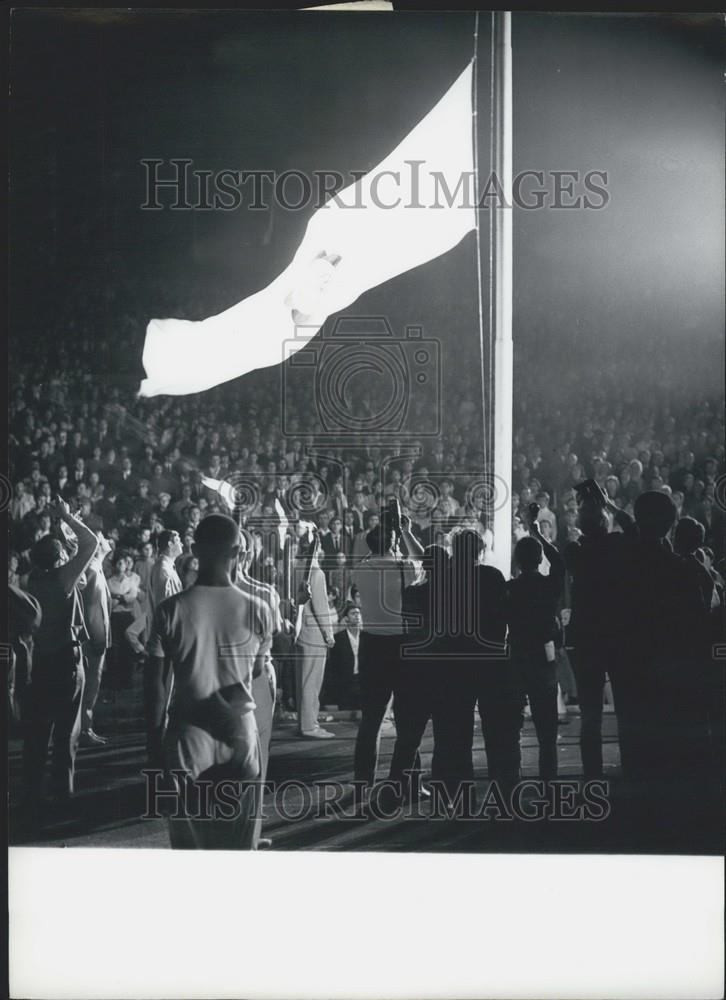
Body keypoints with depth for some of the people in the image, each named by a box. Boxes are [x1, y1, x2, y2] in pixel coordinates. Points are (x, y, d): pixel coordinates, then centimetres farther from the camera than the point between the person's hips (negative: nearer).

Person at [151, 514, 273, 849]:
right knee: (238, 844, 9)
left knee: (191, 842, 8)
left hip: (189, 736, -1)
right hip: (239, 736, 1)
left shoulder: (171, 609, -8)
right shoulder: (257, 610, -4)